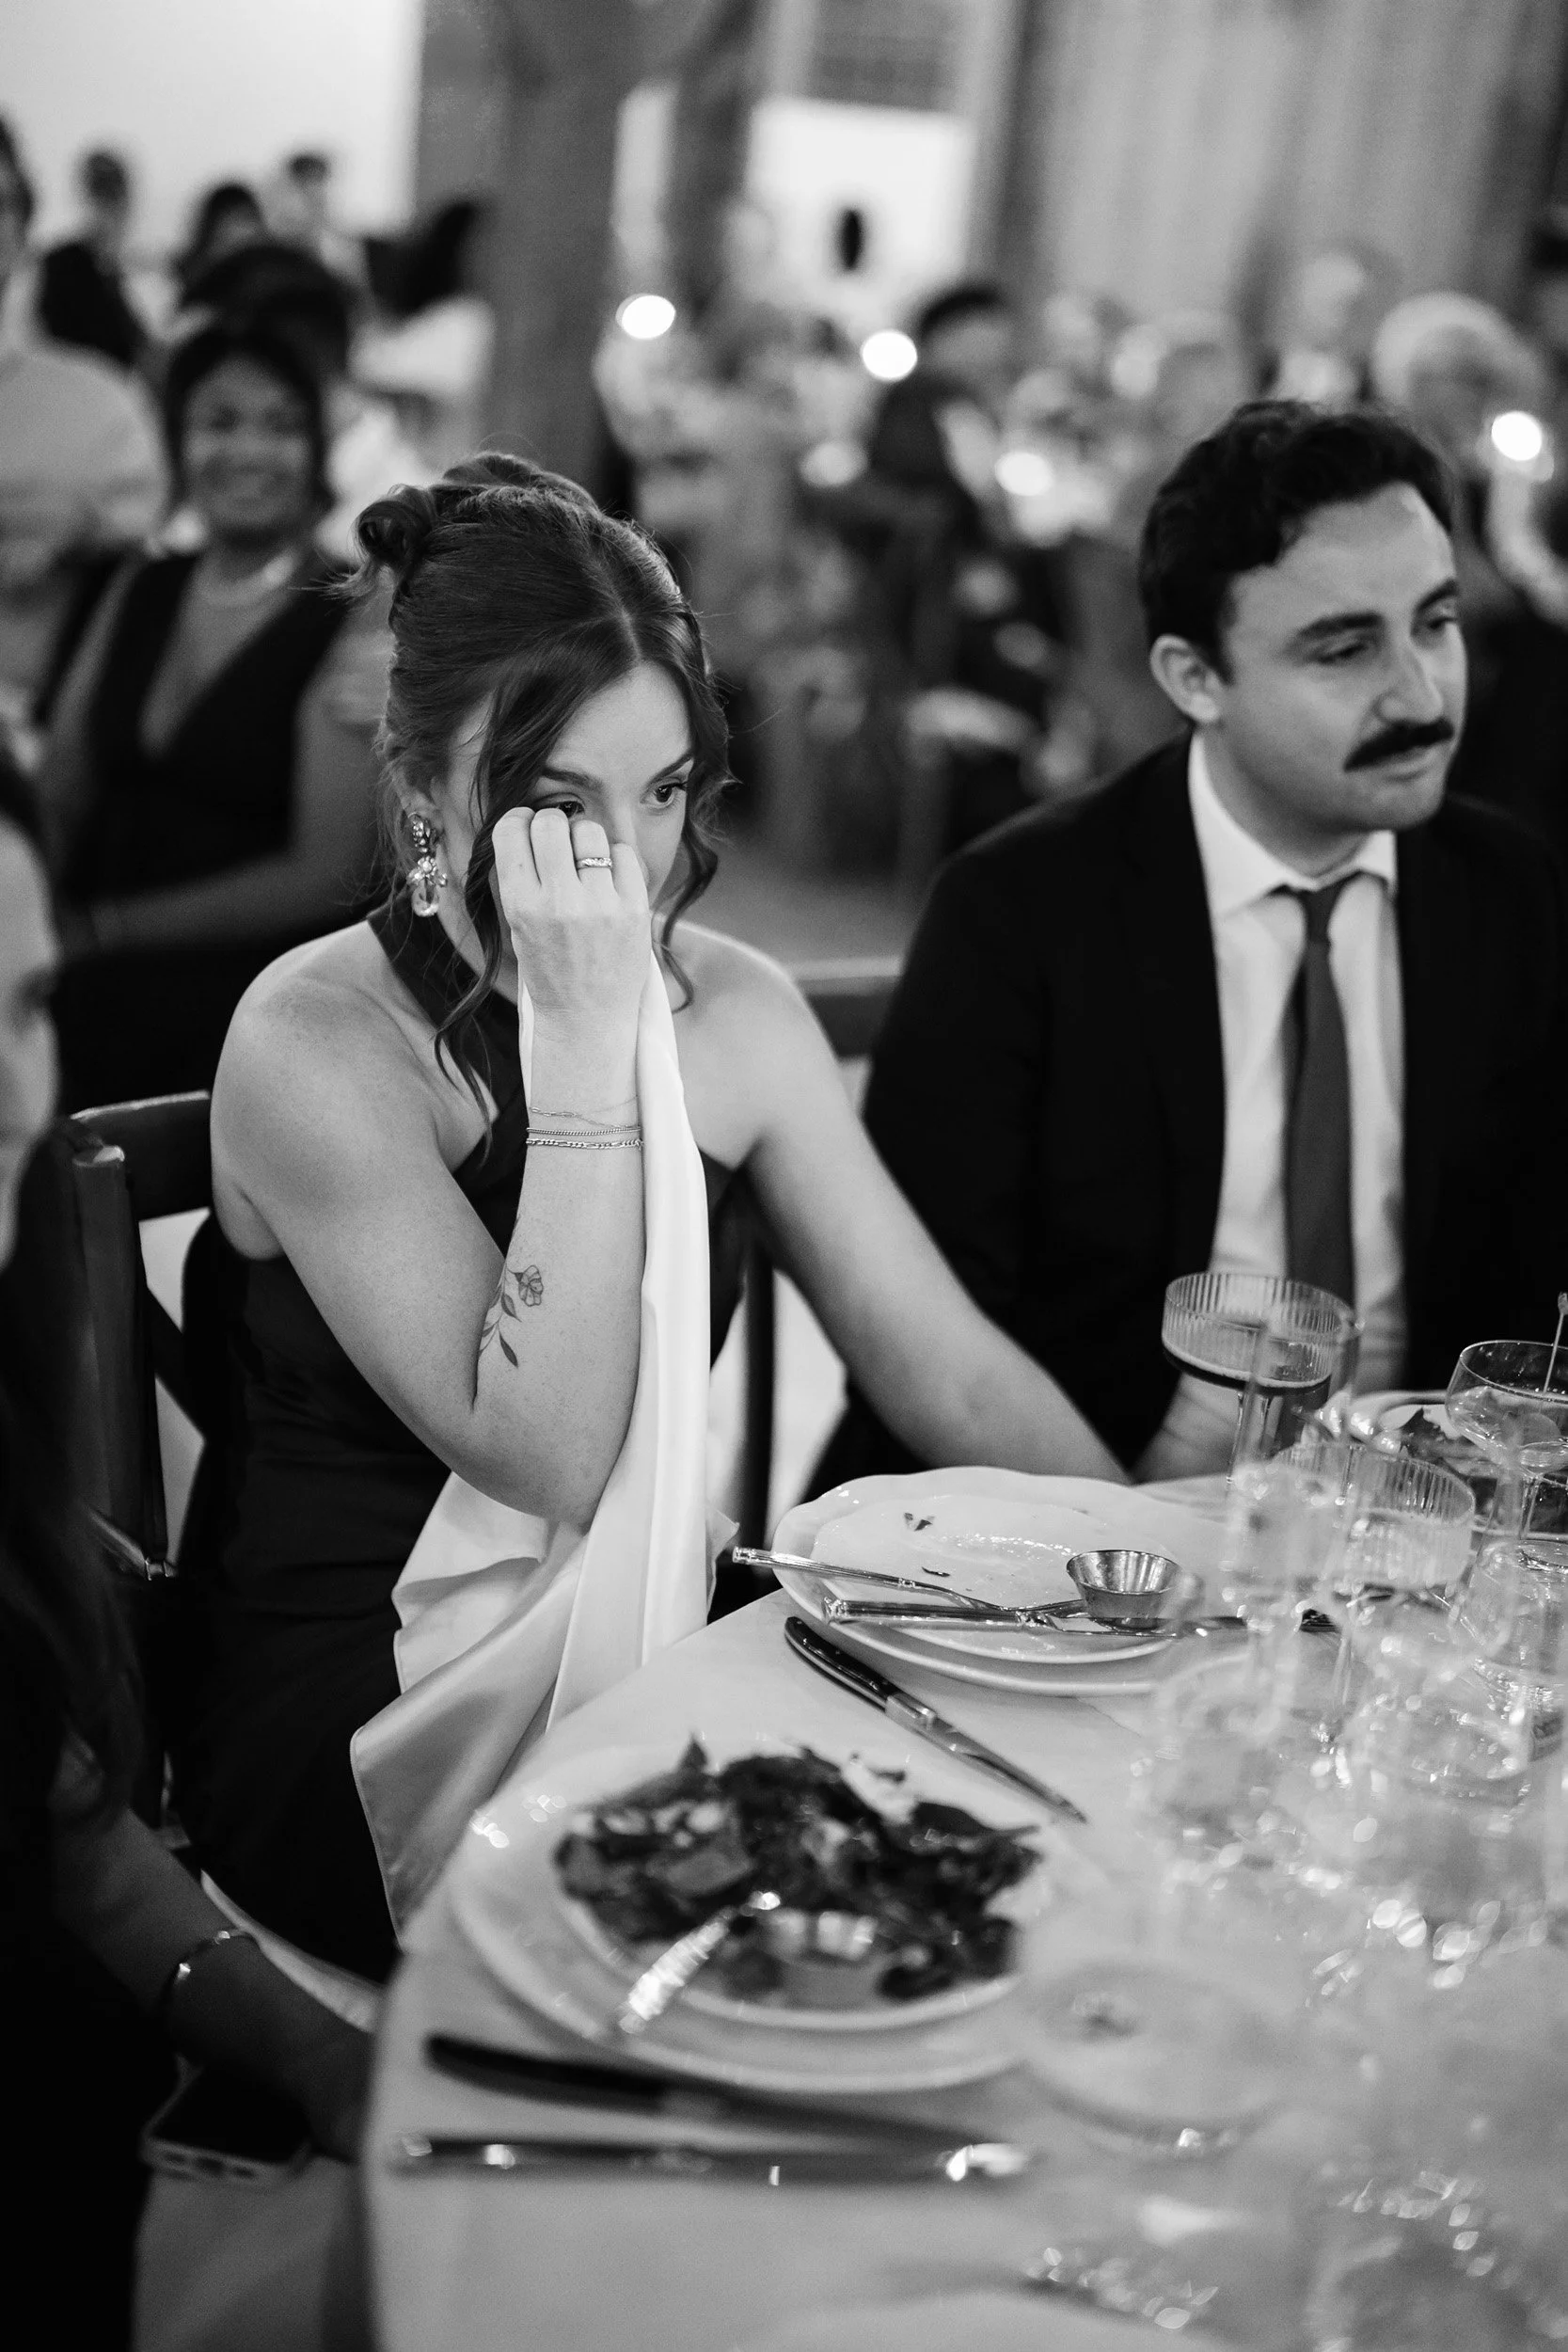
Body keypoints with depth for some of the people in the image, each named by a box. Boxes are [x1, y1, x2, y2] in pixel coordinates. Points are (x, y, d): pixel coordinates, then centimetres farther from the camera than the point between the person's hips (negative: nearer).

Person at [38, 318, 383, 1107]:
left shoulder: (353, 625, -6)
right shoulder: (141, 592, 12)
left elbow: (329, 877, -11)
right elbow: (59, 797, 12)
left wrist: (105, 926, -9)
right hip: (102, 998, 5)